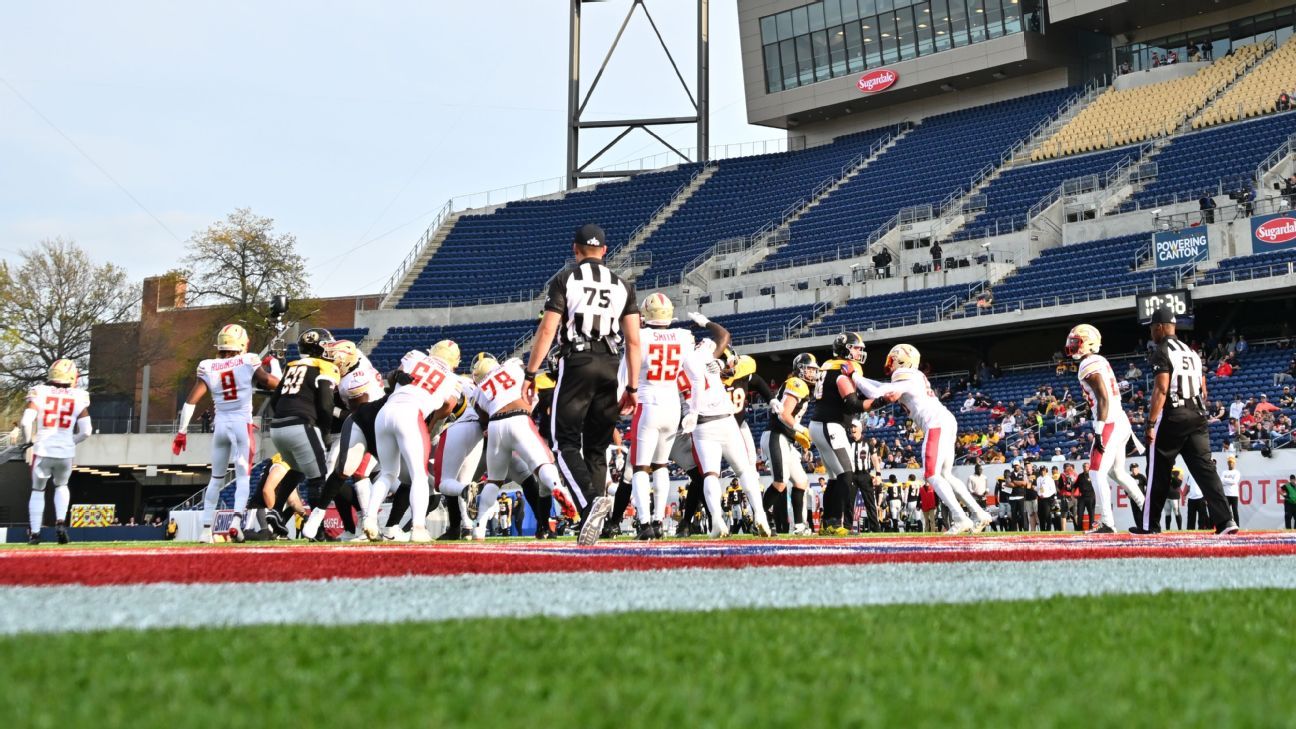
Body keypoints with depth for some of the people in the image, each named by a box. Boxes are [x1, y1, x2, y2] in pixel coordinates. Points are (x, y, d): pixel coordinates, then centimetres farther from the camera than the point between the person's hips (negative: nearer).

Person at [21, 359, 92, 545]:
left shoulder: (39, 393, -3)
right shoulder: (78, 397, 0)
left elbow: (26, 422, -13)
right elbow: (86, 431, -4)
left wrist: (27, 441, 7)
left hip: (43, 451, -1)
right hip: (66, 452, 1)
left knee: (37, 490, 19)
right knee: (61, 486, 27)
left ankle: (34, 533, 16)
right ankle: (60, 522, 7)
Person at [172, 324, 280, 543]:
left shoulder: (208, 368, 3)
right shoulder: (248, 363, -4)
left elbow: (191, 401, -1)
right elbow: (275, 383, -4)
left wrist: (182, 431, 3)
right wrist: (273, 364, 15)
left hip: (221, 425, 3)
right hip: (242, 424, -3)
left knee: (216, 478, 14)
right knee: (243, 477, 2)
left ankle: (206, 529, 13)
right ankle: (236, 521, -19)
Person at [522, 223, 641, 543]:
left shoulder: (564, 280, 2)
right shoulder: (622, 286, 11)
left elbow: (547, 330, -6)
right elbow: (633, 340, 5)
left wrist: (530, 374, -1)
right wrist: (632, 388, 8)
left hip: (576, 364, -3)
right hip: (610, 368, 4)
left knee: (566, 442, 0)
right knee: (596, 447, 10)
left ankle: (592, 499, -25)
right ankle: (591, 526, 4)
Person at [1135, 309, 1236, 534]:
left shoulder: (1162, 353, -7)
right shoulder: (1192, 352, 18)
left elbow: (1161, 390, -17)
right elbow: (1203, 391, 18)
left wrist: (1151, 424, -17)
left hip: (1171, 418, -7)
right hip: (1196, 418, 7)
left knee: (1158, 473, 3)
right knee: (1204, 468, 1)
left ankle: (1149, 524, 10)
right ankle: (1225, 520, -12)